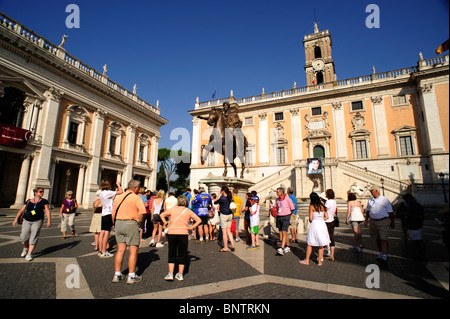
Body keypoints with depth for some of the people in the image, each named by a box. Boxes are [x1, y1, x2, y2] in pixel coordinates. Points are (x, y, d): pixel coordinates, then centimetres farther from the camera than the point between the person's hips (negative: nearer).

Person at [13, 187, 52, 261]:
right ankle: (25, 248, 32)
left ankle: (29, 254, -1)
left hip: (37, 221, -2)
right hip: (26, 221, 2)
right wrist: (16, 219, 3)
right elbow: (21, 210, 12)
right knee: (23, 237, 1)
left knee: (34, 238, -7)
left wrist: (49, 220, -14)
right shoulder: (29, 201, 10)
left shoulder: (44, 201, 3)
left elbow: (47, 211, -4)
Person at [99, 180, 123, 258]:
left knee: (103, 232, 11)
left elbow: (111, 198, 25)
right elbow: (121, 191, -16)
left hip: (104, 214, 9)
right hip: (109, 214, -9)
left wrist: (116, 190, 24)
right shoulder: (108, 192, -13)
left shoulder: (101, 193, 13)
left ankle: (100, 250, 17)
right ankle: (103, 252, -3)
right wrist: (118, 184, -1)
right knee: (107, 232, -6)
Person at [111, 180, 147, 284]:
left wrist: (115, 225, 21)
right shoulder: (136, 197, -6)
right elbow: (142, 212, -19)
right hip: (131, 223, -6)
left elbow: (113, 214, 15)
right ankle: (131, 276, 8)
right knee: (133, 250, 3)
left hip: (118, 224, 6)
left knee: (120, 250, 14)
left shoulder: (118, 197, 13)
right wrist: (139, 222, -4)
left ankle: (117, 274, 19)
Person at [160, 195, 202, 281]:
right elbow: (199, 220, -1)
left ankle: (170, 274, 11)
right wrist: (191, 228, 2)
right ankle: (180, 274, 17)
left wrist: (166, 224, 11)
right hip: (183, 233, -1)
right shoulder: (188, 211, 4)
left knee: (172, 254, 13)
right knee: (182, 254, 11)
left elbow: (161, 215, 13)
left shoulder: (172, 209, 10)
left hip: (171, 233, 2)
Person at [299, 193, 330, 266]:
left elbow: (310, 218, -11)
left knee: (309, 244, 8)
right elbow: (326, 217, 5)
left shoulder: (311, 206, -9)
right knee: (321, 245, 13)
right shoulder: (322, 206, 5)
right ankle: (320, 261, 19)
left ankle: (307, 260, 17)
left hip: (314, 224, -5)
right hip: (322, 224, 5)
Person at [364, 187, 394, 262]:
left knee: (383, 239, -9)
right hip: (373, 221, 5)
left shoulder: (385, 200, -4)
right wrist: (366, 220, 15)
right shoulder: (370, 200, 11)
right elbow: (368, 210, 19)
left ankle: (384, 256, -9)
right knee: (377, 239, 13)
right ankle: (381, 253, 27)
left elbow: (390, 212, -1)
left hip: (383, 221, -5)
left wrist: (392, 222, -1)